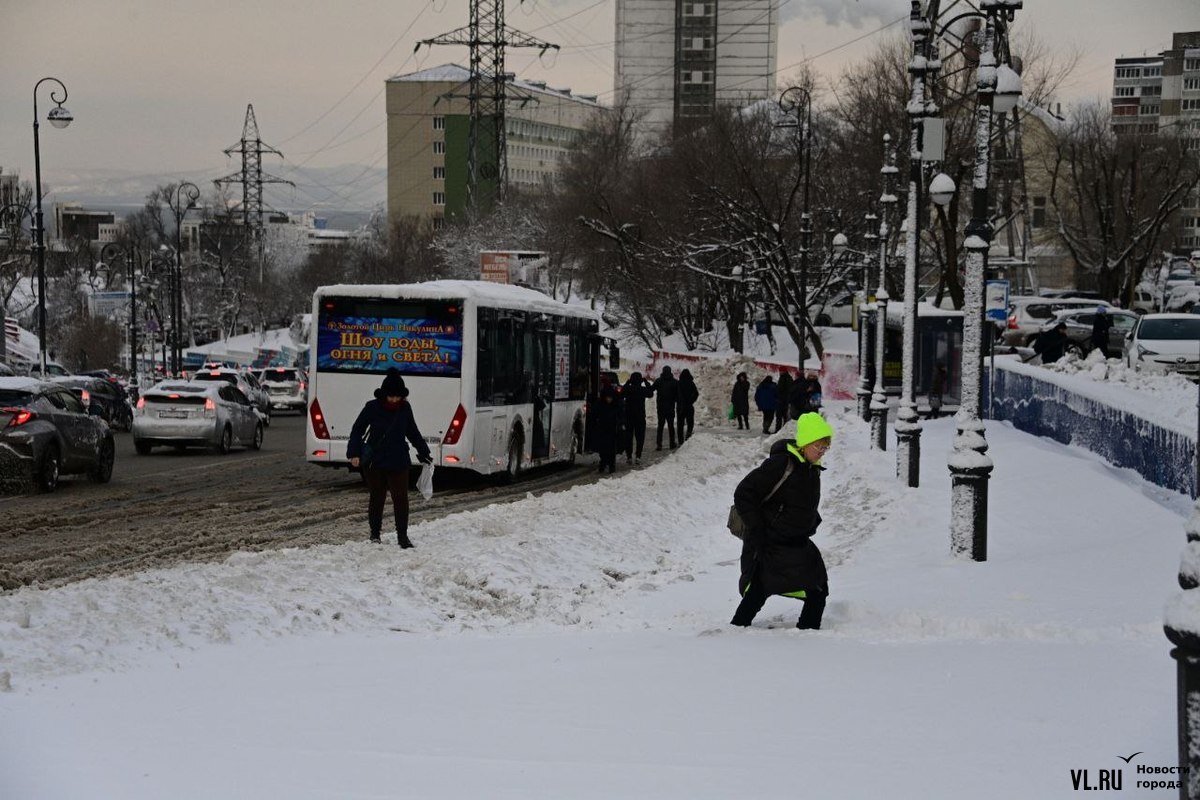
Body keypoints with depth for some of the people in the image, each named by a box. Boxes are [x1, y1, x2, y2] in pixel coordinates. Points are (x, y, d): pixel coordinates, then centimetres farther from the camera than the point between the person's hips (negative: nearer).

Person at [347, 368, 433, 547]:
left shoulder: (405, 408, 1)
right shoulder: (373, 407, -8)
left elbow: (412, 432, 15)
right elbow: (357, 429, -1)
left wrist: (424, 452, 19)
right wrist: (354, 453, -10)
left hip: (398, 462, 1)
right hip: (374, 461, -1)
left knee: (401, 498, -4)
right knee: (377, 498, 9)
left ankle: (402, 535, 5)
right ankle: (375, 534, 23)